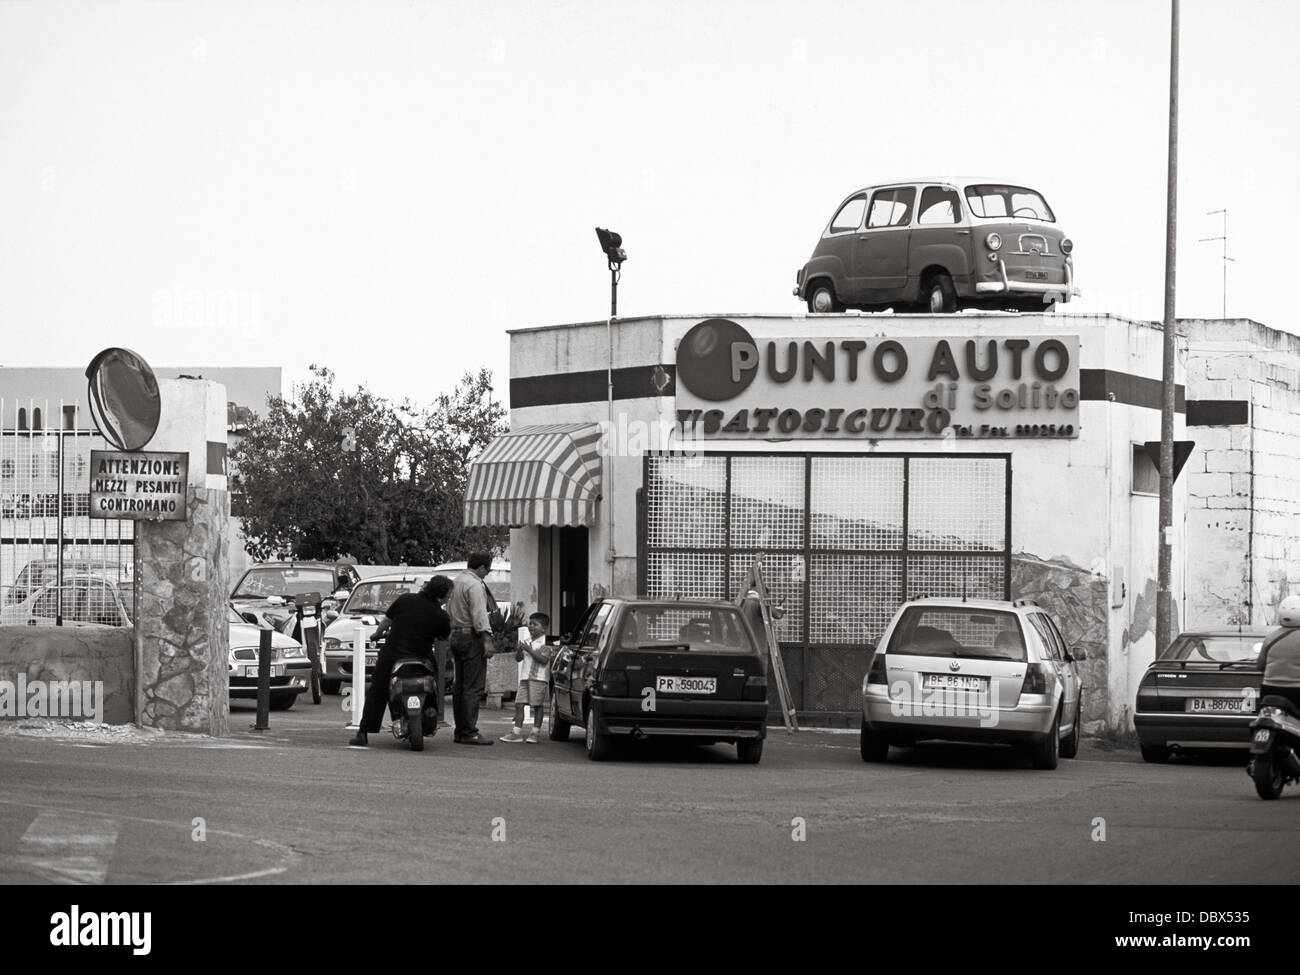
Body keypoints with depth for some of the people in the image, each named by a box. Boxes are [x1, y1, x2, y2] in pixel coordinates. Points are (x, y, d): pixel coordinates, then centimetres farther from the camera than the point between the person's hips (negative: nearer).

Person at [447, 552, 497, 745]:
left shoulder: (455, 582, 17)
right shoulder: (474, 585, -12)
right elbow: (479, 615, -20)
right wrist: (487, 641, -22)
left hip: (456, 635, 10)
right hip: (471, 637, -10)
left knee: (460, 686, 10)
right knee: (473, 687, -10)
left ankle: (460, 731, 11)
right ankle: (469, 733, -13)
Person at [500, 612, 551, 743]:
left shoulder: (545, 643, -7)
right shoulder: (526, 641, 14)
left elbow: (544, 660, -18)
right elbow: (518, 658, 14)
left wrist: (530, 650, -18)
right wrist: (519, 650, -7)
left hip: (538, 679, -7)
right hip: (525, 677, 7)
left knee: (537, 705, -1)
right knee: (518, 703, 1)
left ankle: (535, 733, 5)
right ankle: (517, 732, 2)